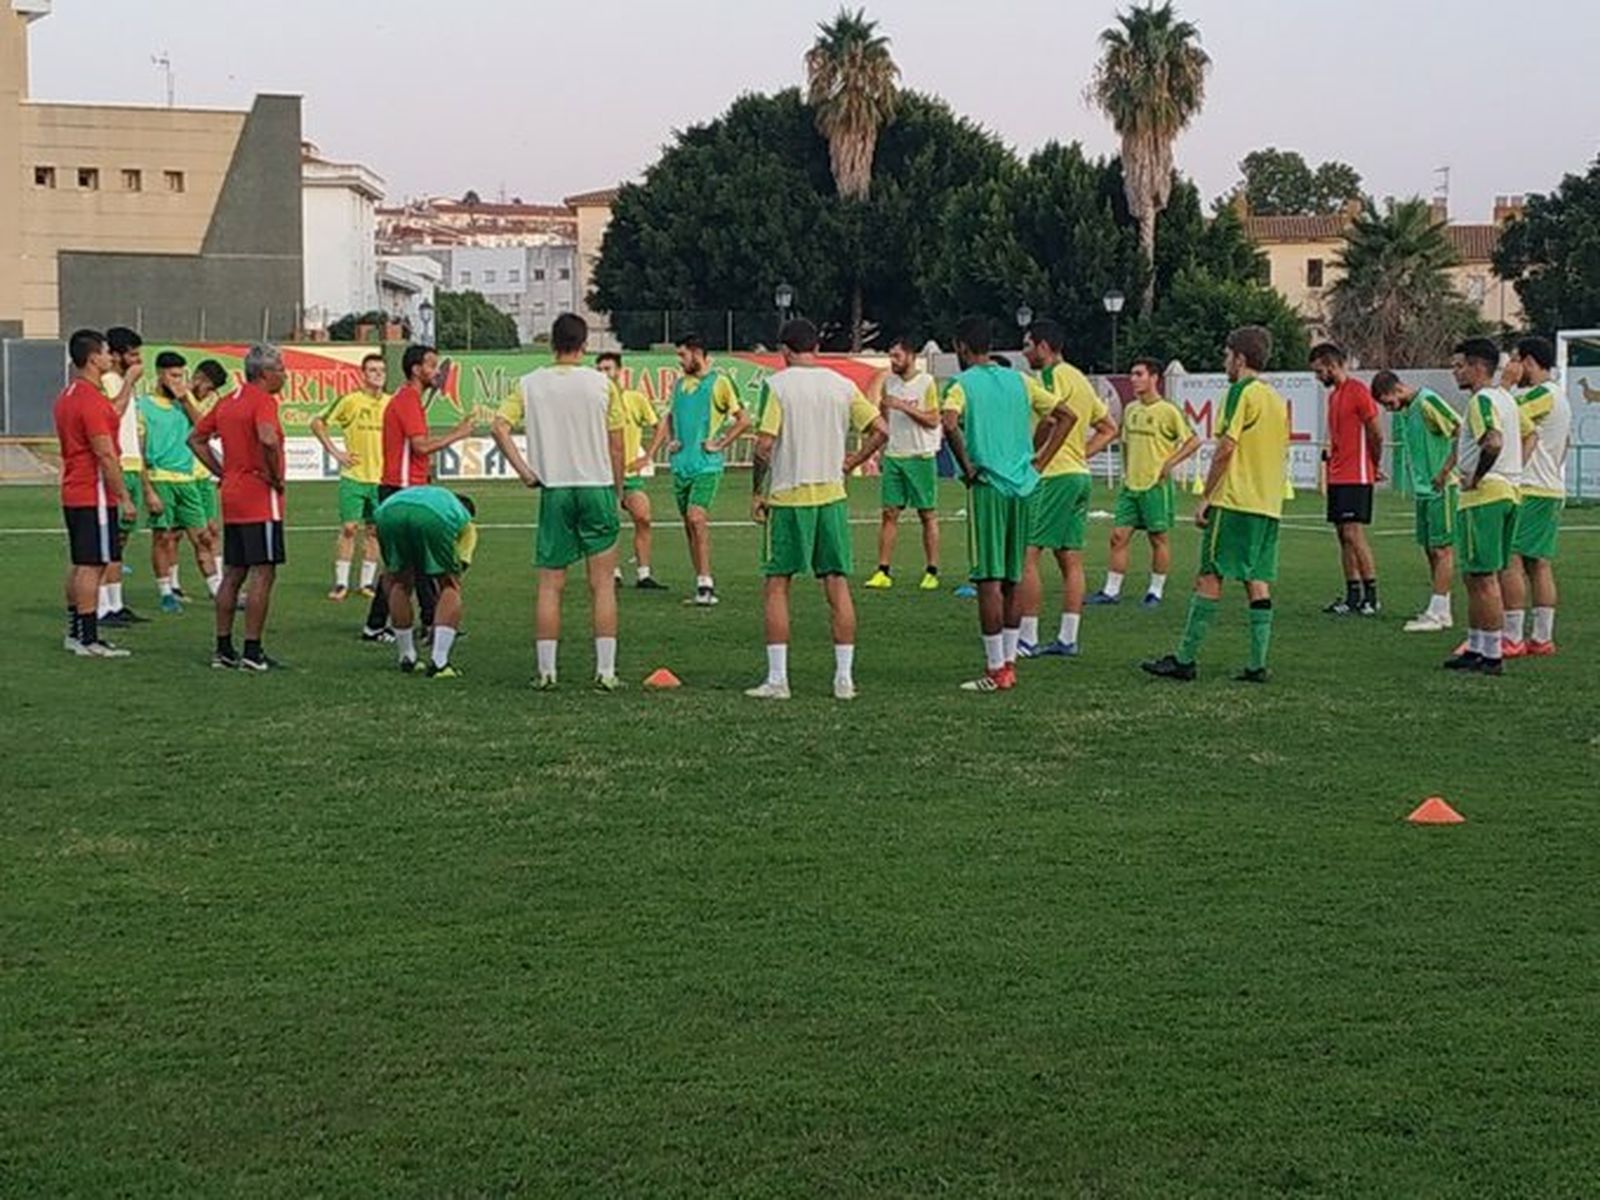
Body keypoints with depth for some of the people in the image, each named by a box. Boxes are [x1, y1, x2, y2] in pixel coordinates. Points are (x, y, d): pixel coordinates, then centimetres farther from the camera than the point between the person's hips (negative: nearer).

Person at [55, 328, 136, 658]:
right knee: (92, 566, -7)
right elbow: (105, 454, -20)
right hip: (95, 496, -10)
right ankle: (88, 640, -6)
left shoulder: (67, 396, 14)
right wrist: (124, 498, -17)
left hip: (73, 494, 10)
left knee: (79, 565, 14)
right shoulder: (92, 400, -18)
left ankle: (75, 633, 19)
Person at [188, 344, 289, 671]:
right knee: (263, 574, -6)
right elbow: (268, 439, -31)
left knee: (233, 575, 12)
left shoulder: (227, 402, 14)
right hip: (260, 500, -9)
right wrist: (276, 476, -17)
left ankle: (224, 649, 15)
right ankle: (252, 652, -7)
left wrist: (222, 472, 15)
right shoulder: (263, 400, -13)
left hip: (232, 498, 9)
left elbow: (195, 438, 20)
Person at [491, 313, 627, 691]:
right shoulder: (602, 383, -1)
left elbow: (500, 427, -8)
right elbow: (616, 446, 1)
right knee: (602, 584, 4)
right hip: (597, 488, -1)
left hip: (554, 490, 1)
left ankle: (546, 671, 8)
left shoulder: (529, 383, 2)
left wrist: (523, 470, -3)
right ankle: (605, 672, 2)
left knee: (550, 585, 7)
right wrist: (618, 491, 11)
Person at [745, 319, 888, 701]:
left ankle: (777, 679, 1)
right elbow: (880, 430, 3)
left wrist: (758, 491, -4)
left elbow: (765, 444, -13)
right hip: (832, 496, 3)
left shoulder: (776, 385, -7)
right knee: (838, 585, 7)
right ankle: (844, 677, 7)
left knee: (777, 586, 4)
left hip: (787, 497, -3)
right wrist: (849, 464, 11)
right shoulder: (842, 385, 6)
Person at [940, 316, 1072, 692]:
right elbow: (1065, 415, 13)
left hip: (988, 487, -6)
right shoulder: (1018, 380, 12)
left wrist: (967, 467, -12)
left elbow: (950, 424, -24)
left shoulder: (963, 385, -4)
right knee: (1013, 579, 13)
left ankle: (996, 671, -4)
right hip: (1024, 486, 6)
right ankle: (1009, 662, 17)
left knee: (989, 580, -4)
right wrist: (1040, 462, 11)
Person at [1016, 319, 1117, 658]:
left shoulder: (1055, 375, -9)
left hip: (1054, 475, -10)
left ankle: (1027, 639, -9)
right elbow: (1109, 428, 23)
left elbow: (1059, 416, -25)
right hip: (1079, 474, 10)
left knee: (1027, 554, -8)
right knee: (1071, 560, 10)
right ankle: (1067, 639, 11)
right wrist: (1081, 454, 16)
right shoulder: (1079, 379, 19)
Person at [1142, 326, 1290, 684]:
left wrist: (1205, 498, -10)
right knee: (1258, 581, 6)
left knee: (1210, 577, -5)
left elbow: (1227, 447, -13)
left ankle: (1185, 659, -5)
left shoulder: (1242, 390, -7)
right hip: (1268, 506, 8)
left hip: (1234, 501, -8)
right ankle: (1258, 664, 1)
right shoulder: (1278, 400, 17)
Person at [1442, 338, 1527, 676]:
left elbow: (1493, 443, -30)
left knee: (1483, 577, -6)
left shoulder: (1482, 400, -15)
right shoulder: (1505, 398, 16)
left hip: (1483, 496, -10)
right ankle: (1476, 647, 21)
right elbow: (1529, 433, 27)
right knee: (1477, 577, 16)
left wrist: (1476, 479, -17)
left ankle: (1492, 655, -5)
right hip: (1508, 491, 10)